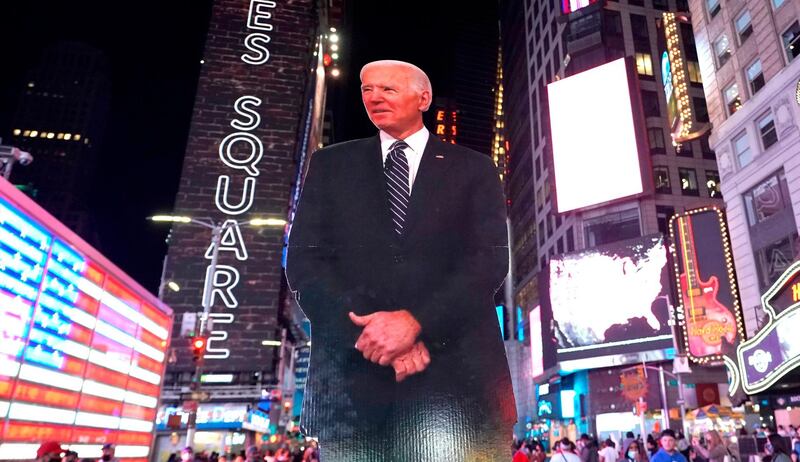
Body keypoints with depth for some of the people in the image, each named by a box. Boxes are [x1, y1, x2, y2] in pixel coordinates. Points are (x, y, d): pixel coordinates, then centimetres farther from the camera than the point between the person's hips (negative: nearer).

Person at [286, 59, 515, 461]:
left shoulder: (473, 169, 11)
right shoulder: (330, 165, 14)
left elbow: (491, 259, -1)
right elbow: (303, 260, 4)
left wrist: (416, 321, -16)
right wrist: (367, 329, -12)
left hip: (452, 370, -1)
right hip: (352, 372, 2)